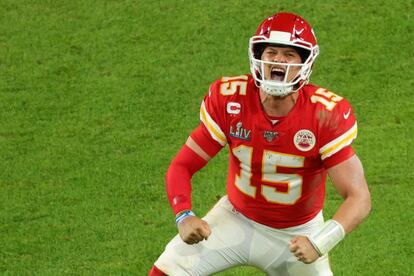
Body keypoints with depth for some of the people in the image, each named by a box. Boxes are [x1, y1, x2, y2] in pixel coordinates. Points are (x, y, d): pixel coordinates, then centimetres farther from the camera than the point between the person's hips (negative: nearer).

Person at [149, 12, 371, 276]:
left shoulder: (325, 114, -24)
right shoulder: (229, 100, -19)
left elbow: (359, 198, -24)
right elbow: (181, 166, -12)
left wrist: (320, 243, -41)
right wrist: (184, 216, -32)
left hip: (298, 234, -1)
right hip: (237, 218, 1)